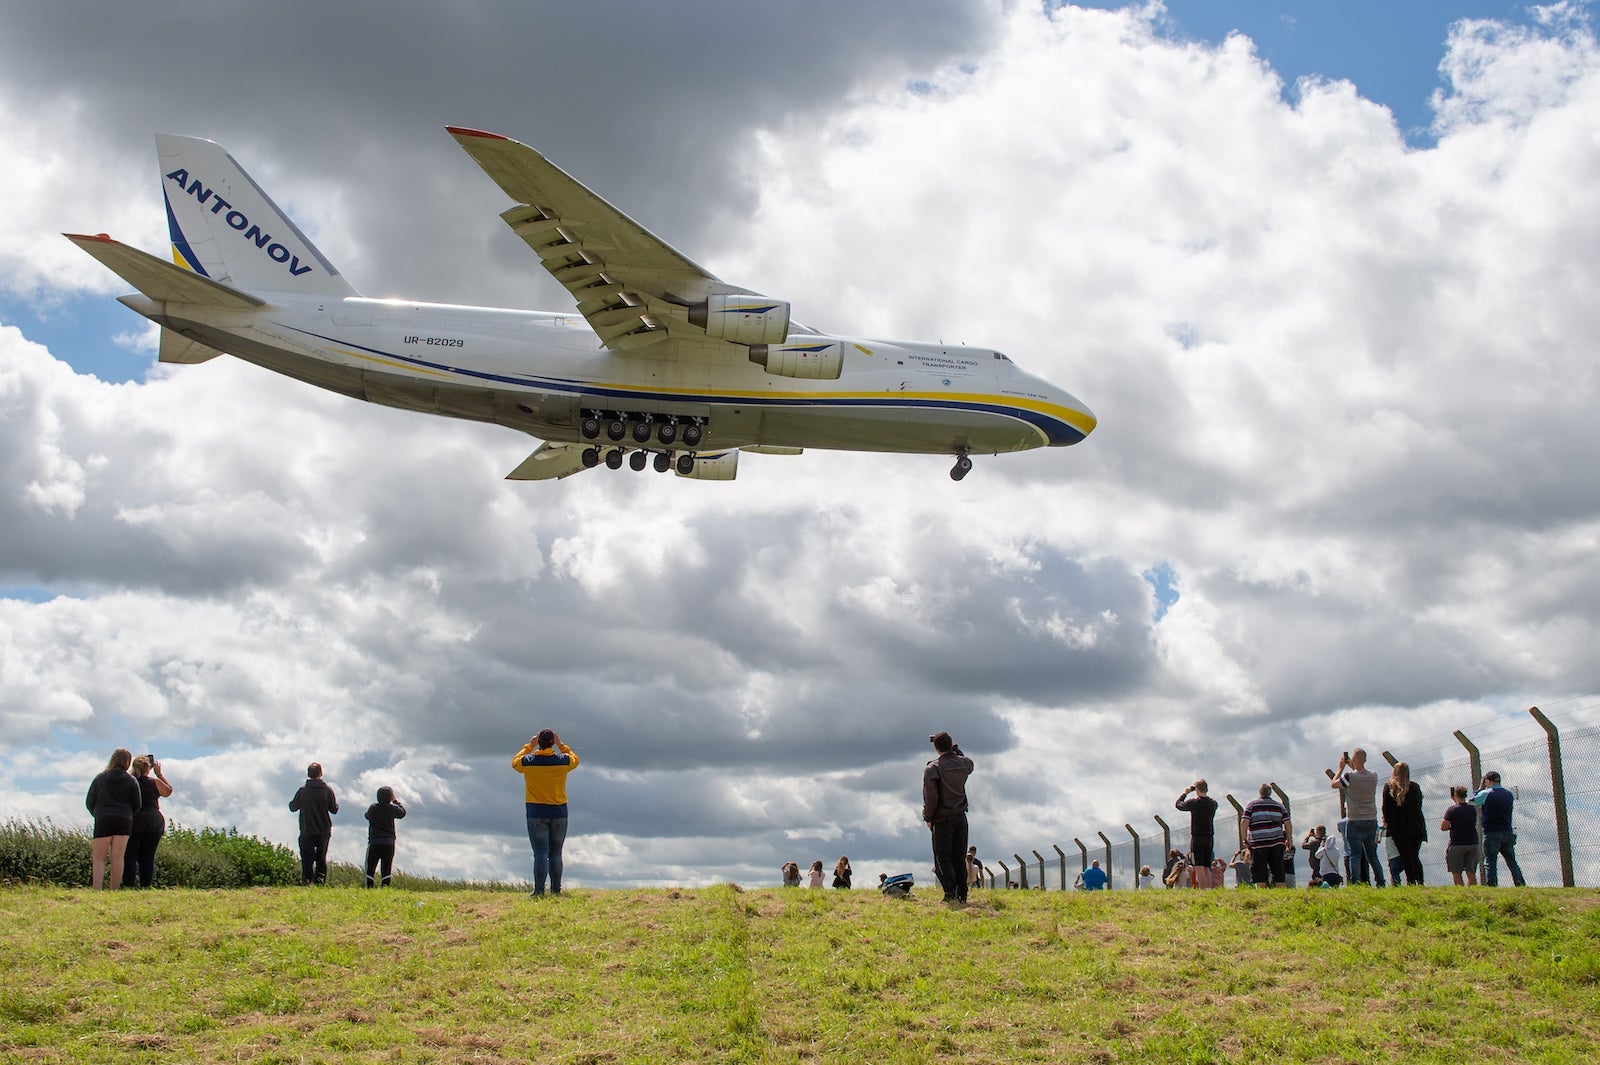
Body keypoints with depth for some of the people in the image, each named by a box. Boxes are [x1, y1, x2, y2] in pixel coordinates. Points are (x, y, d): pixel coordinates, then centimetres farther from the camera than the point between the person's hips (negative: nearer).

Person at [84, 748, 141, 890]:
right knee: (117, 858, 3)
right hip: (124, 821, 1)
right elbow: (137, 804, 5)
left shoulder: (100, 778, 6)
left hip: (103, 820, -1)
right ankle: (114, 891, -1)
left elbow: (89, 802, 8)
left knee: (99, 858, 0)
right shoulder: (131, 781, 4)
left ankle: (97, 890, -16)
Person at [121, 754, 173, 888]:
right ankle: (146, 886, 0)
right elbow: (168, 791, 17)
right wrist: (159, 774, 21)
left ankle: (128, 886, -7)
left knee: (130, 857, 1)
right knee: (148, 857, 4)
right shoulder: (155, 782, 0)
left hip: (132, 821, 0)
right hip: (154, 821, 0)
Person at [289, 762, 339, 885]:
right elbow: (334, 809, 0)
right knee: (322, 858, 12)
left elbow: (293, 806, 2)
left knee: (307, 859, 3)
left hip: (307, 831, -2)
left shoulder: (303, 790, -9)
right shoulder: (327, 790, -6)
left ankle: (307, 882, -6)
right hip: (324, 831, 2)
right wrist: (335, 799, 18)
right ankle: (320, 881, 6)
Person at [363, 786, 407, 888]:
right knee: (386, 869, 5)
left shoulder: (373, 808, -5)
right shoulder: (392, 808, -5)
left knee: (370, 868, 2)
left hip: (374, 842, -1)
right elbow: (402, 812, 14)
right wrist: (396, 801, 25)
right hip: (389, 843, 1)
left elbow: (367, 816, 16)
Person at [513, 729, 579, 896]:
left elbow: (515, 762, 18)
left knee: (540, 853, -5)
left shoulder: (528, 762, -6)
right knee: (555, 854, 7)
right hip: (559, 813, 1)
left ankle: (539, 891, -10)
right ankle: (555, 890, 6)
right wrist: (561, 745, 22)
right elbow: (575, 760, 20)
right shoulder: (563, 760, -4)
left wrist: (529, 746, 23)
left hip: (536, 813, -1)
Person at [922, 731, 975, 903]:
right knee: (959, 858, 11)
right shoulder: (964, 763, 0)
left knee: (943, 858, -1)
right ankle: (962, 894, 10)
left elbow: (930, 798, -16)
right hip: (961, 817, 5)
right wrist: (955, 748, 22)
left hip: (942, 820, -5)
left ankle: (950, 894, -11)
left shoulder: (932, 769, -15)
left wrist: (928, 818, -2)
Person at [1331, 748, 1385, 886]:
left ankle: (1355, 885, -11)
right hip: (1372, 821, 5)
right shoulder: (1373, 776, 1)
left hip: (1355, 822, -5)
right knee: (1373, 856, 11)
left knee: (1355, 856, -4)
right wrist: (1353, 767, 26)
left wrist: (1341, 767, 12)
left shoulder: (1350, 776, -14)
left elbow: (1333, 784, 4)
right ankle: (1381, 883, 7)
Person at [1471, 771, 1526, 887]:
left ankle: (1492, 886, -15)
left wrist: (1480, 788, 13)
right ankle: (1521, 885, 5)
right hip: (1508, 833, 5)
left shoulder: (1486, 793, -9)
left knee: (1490, 863, -5)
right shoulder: (1509, 793, 8)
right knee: (1512, 862, 11)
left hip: (1492, 834, -5)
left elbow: (1471, 802, 5)